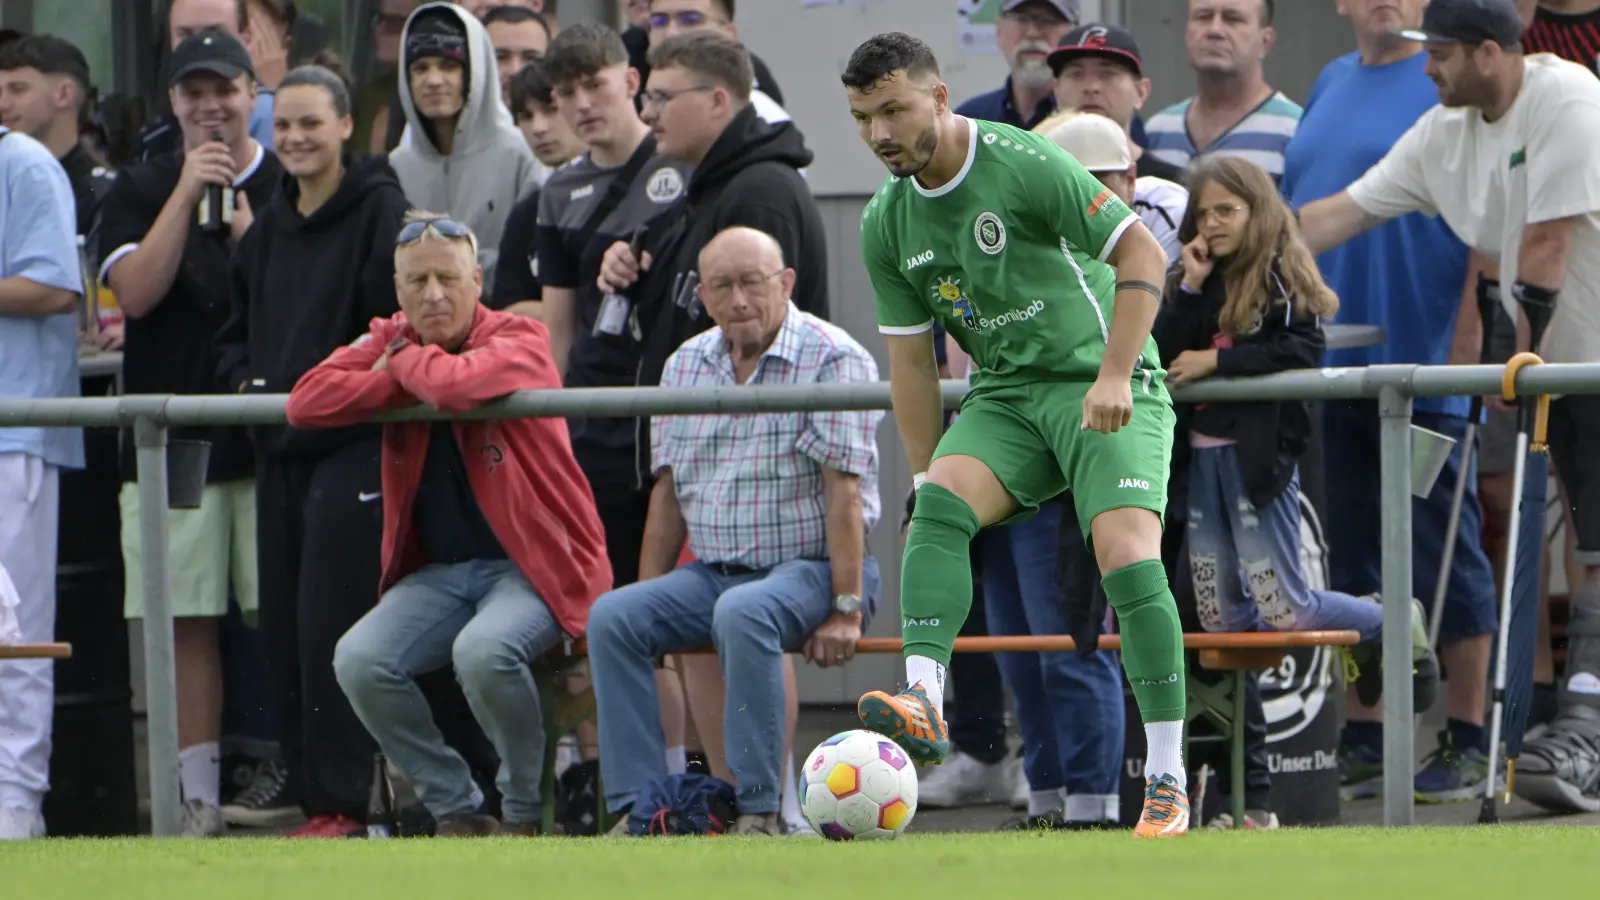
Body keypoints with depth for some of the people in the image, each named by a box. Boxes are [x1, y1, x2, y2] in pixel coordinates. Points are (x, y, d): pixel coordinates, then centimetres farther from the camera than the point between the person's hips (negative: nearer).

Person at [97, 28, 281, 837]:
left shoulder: (290, 187, 7)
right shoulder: (141, 190, 9)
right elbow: (135, 291, -5)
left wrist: (247, 234, -13)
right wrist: (188, 195, -11)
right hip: (170, 436, 1)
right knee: (185, 620, -1)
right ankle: (198, 794, 3)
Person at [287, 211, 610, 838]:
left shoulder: (520, 341, -9)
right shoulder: (390, 342, 8)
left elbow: (459, 384, -31)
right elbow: (306, 403, -8)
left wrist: (408, 362, -10)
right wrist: (399, 380, -14)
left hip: (532, 565, -6)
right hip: (437, 571, 6)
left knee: (483, 651, -35)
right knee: (358, 662, -19)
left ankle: (524, 809, -9)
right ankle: (456, 810, -1)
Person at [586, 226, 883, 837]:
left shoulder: (833, 361, -8)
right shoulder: (686, 366, 12)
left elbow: (844, 494, -15)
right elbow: (669, 493, 15)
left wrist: (845, 610, -20)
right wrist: (653, 607, 8)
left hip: (809, 568, -6)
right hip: (713, 573, 6)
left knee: (743, 613, -37)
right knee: (612, 618, -17)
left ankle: (758, 810, -33)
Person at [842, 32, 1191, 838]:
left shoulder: (1022, 163, -15)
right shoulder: (886, 224, 5)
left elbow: (1142, 254, -15)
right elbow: (909, 356, 12)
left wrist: (1114, 375, -21)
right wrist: (925, 478, 8)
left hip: (1103, 387, -5)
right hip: (1005, 395, 5)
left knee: (1126, 554, -22)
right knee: (942, 502, -25)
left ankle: (1167, 780, -17)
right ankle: (923, 702, -40)